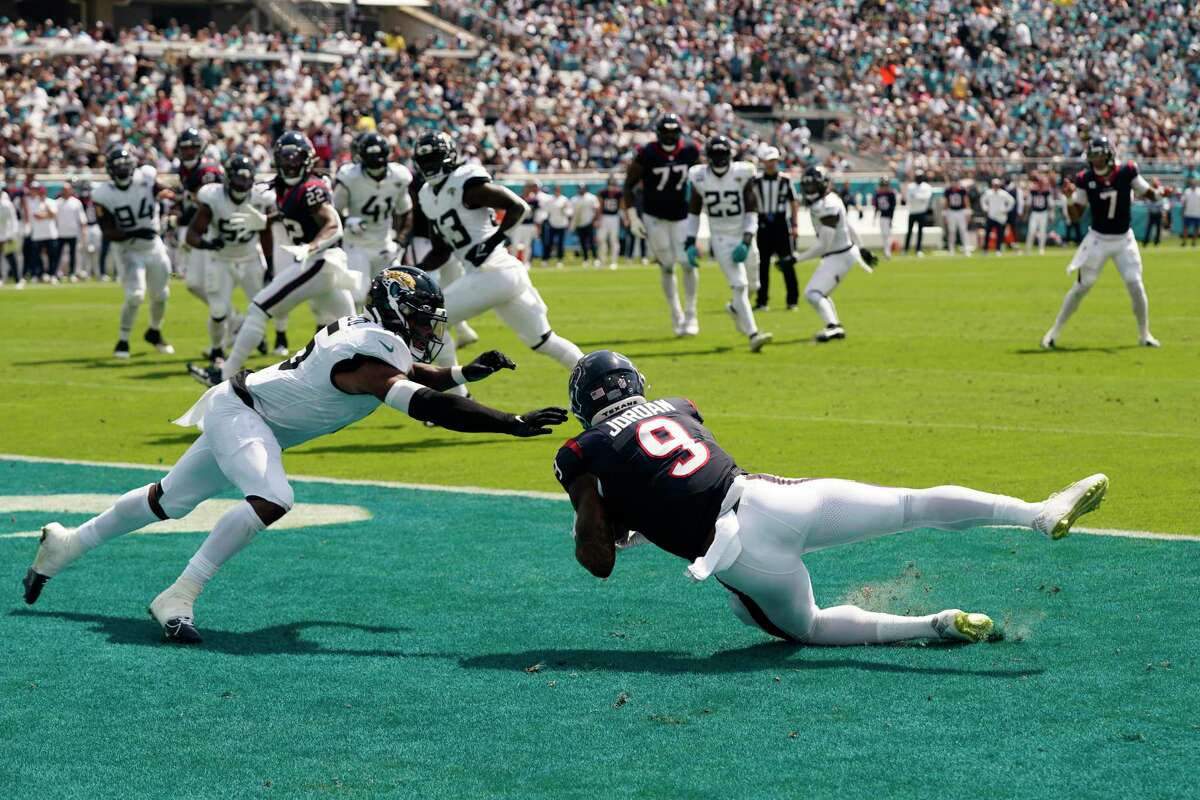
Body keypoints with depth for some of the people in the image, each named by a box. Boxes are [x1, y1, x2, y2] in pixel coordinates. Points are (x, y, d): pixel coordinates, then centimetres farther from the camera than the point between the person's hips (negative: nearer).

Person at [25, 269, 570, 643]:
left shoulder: (380, 336, -3)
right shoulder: (366, 356, -31)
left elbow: (418, 375, 18)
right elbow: (427, 406, -41)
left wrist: (466, 372, 0)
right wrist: (514, 424, -42)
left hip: (252, 420, 10)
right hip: (239, 410, -10)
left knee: (170, 501, 20)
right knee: (272, 499, -32)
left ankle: (68, 544, 38)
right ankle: (178, 598, -26)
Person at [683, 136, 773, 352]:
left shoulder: (742, 174, -10)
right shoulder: (699, 178, -6)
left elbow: (752, 211, -8)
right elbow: (694, 212, 5)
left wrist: (746, 242, -17)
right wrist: (690, 243, -2)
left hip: (744, 237, 2)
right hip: (721, 239, -2)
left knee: (751, 285, 11)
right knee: (739, 285, -15)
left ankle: (735, 309, 45)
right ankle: (753, 334, -19)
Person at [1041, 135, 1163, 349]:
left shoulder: (1126, 173, -10)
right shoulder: (1085, 179, -9)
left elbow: (1150, 194, -1)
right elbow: (1076, 215, -5)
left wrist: (1159, 192, -23)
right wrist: (1069, 199, -24)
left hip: (1125, 239, 1)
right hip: (1098, 239, -1)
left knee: (1135, 284, -4)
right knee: (1081, 286, -3)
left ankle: (1144, 334, 13)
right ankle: (1055, 330, 9)